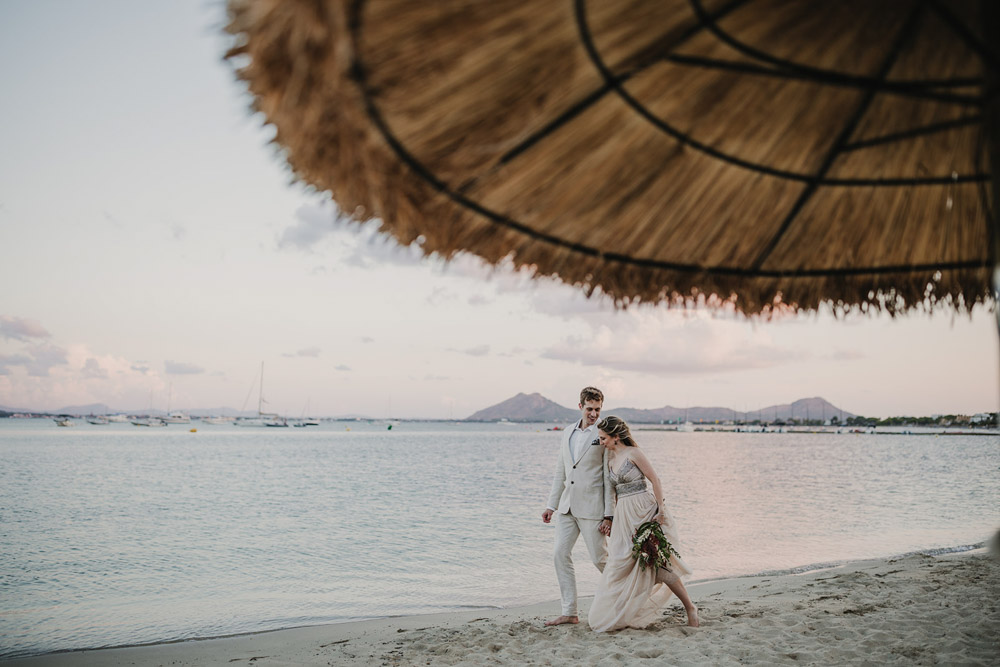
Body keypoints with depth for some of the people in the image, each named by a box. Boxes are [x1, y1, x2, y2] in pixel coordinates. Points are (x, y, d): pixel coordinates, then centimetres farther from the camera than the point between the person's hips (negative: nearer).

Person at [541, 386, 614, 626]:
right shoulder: (567, 432, 13)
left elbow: (609, 478, -8)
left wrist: (608, 515, -12)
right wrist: (551, 505, 13)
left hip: (591, 507, -6)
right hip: (567, 506, 6)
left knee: (600, 559, 1)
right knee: (561, 555, 1)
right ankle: (570, 612, 9)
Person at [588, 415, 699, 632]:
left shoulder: (633, 453, -9)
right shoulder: (611, 459, 12)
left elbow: (655, 480, -10)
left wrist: (660, 509, -17)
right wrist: (613, 518, 17)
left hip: (644, 510, -7)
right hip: (624, 515, 7)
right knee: (621, 563, 3)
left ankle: (689, 606, 7)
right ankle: (619, 614, 12)